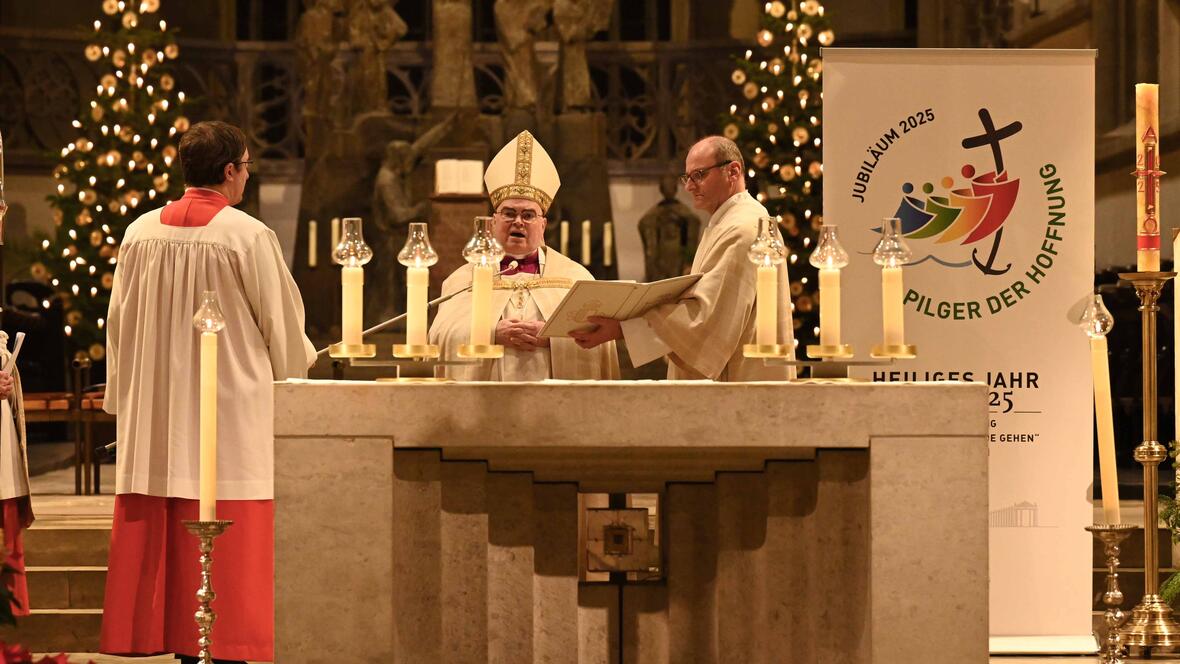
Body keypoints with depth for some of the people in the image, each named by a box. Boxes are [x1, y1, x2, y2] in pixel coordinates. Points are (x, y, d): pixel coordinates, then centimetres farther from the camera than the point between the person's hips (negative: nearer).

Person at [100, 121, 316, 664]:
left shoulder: (141, 232, 2)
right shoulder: (248, 236, -11)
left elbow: (119, 324, 9)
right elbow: (280, 322, -3)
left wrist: (124, 402, 19)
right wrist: (297, 365, 18)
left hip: (155, 411, 5)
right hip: (232, 406, -5)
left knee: (153, 530, 7)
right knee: (227, 527, -1)